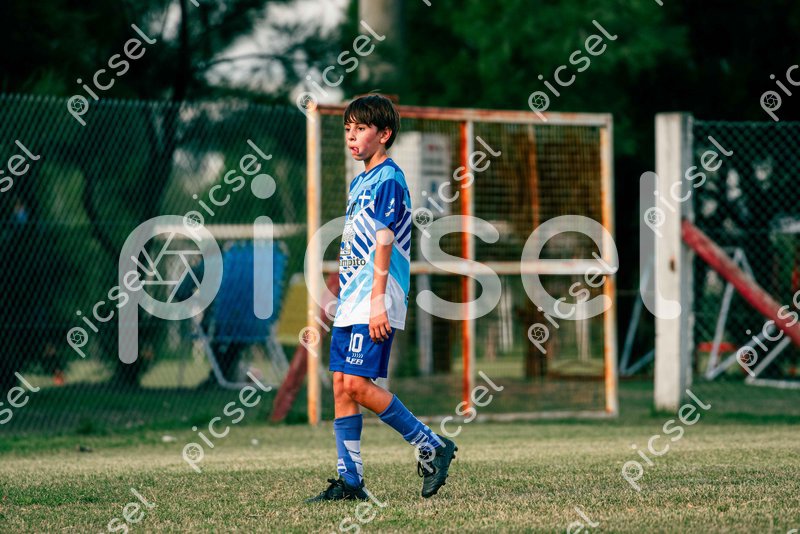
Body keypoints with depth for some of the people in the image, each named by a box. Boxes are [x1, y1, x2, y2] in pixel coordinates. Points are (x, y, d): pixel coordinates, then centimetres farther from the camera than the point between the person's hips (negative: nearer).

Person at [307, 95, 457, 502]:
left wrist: (378, 301, -22)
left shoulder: (388, 180, -9)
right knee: (341, 386, 4)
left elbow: (384, 242, -17)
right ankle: (350, 481, 6)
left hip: (373, 303, -9)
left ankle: (433, 448, -4)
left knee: (358, 383, -15)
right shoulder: (359, 183, 19)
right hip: (350, 302, 9)